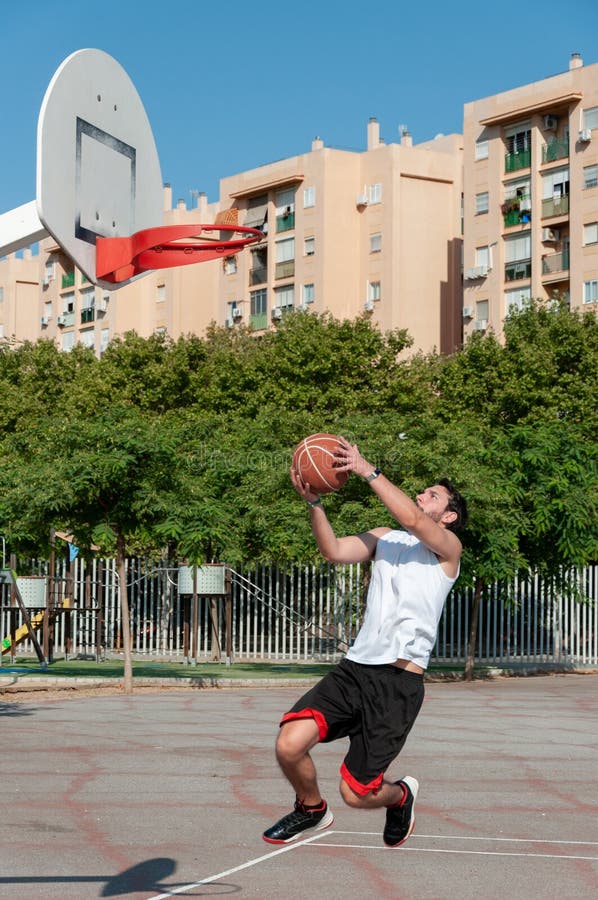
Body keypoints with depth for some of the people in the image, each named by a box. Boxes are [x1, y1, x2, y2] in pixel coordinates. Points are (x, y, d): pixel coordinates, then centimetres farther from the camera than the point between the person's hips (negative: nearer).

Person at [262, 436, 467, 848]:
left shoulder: (448, 548, 4)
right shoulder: (383, 537, 19)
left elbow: (413, 519, -17)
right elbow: (334, 550, 2)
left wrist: (368, 471, -16)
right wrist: (314, 501, -12)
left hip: (401, 681, -4)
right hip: (356, 668, 5)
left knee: (357, 793, -3)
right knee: (290, 744, -16)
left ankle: (401, 795, 33)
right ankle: (311, 809, 15)